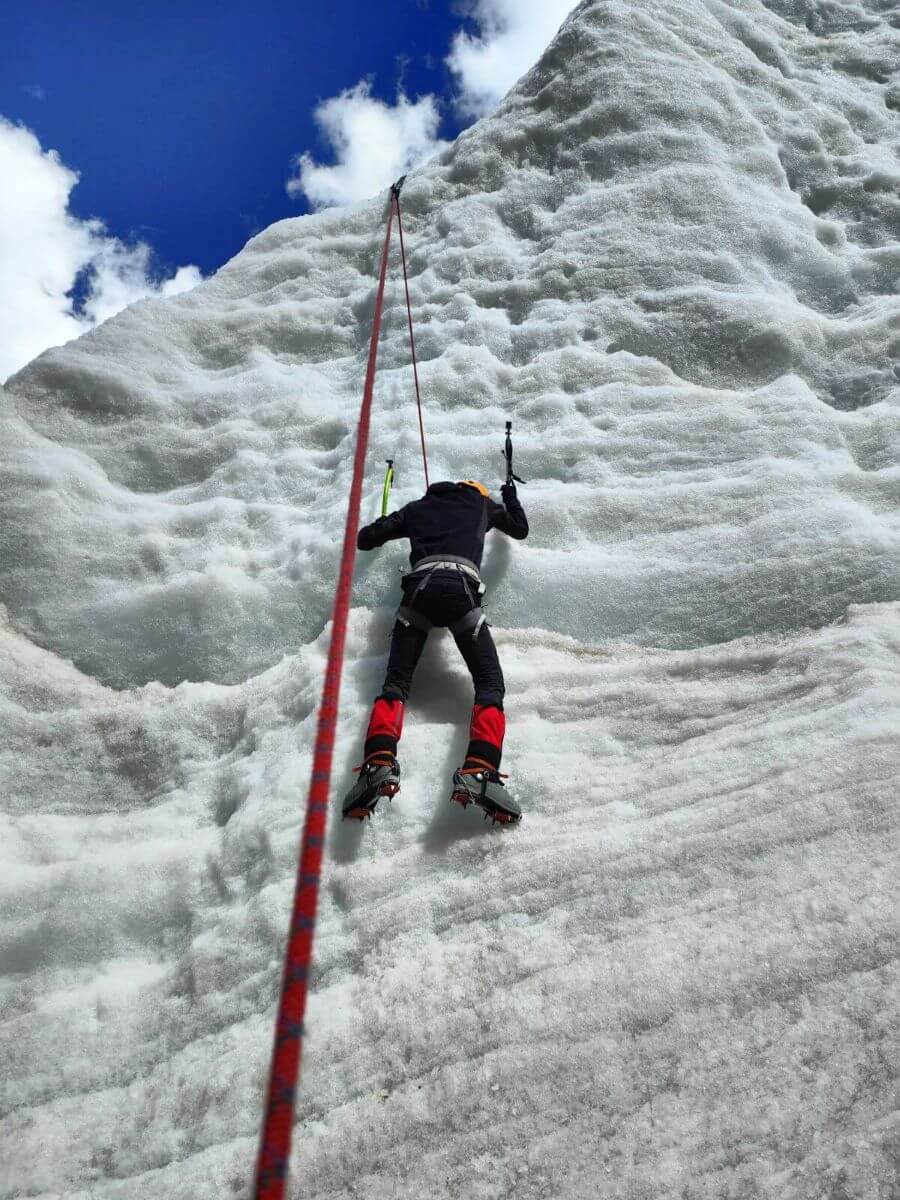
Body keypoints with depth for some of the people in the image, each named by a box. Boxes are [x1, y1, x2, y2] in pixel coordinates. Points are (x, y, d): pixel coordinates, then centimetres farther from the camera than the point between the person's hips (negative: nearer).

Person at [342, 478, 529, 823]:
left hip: (419, 586, 2)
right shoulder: (481, 502, 30)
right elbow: (521, 529, 45)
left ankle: (379, 762, -30)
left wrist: (380, 529, 53)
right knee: (489, 683, 0)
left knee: (396, 681, -1)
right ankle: (479, 770, -26)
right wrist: (510, 496, 64)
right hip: (461, 587, -2)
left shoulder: (417, 507, 31)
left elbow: (365, 539, 29)